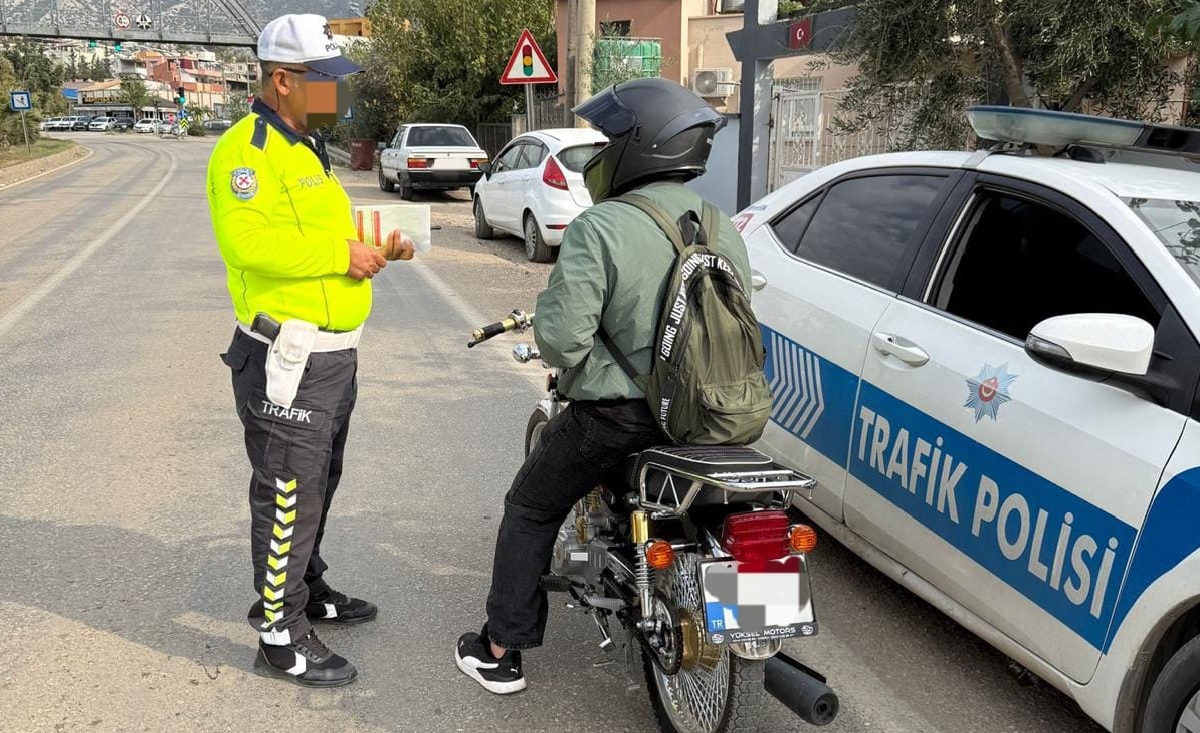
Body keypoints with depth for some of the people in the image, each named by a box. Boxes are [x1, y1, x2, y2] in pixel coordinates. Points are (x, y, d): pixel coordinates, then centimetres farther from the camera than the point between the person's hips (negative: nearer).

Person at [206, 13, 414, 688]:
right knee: (288, 499, -1)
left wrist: (380, 247, 6)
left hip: (334, 352, 10)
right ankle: (283, 638, 11)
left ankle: (308, 590, 38)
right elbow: (247, 239, -28)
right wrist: (339, 253, -25)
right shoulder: (247, 149, -14)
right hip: (288, 358, -10)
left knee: (319, 487, 21)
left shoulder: (308, 146, 17)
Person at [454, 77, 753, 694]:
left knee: (531, 512, 17)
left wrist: (573, 371, -1)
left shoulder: (600, 228, -17)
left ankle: (499, 652, 24)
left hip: (617, 413, -6)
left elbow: (561, 336, -23)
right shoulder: (726, 230, 4)